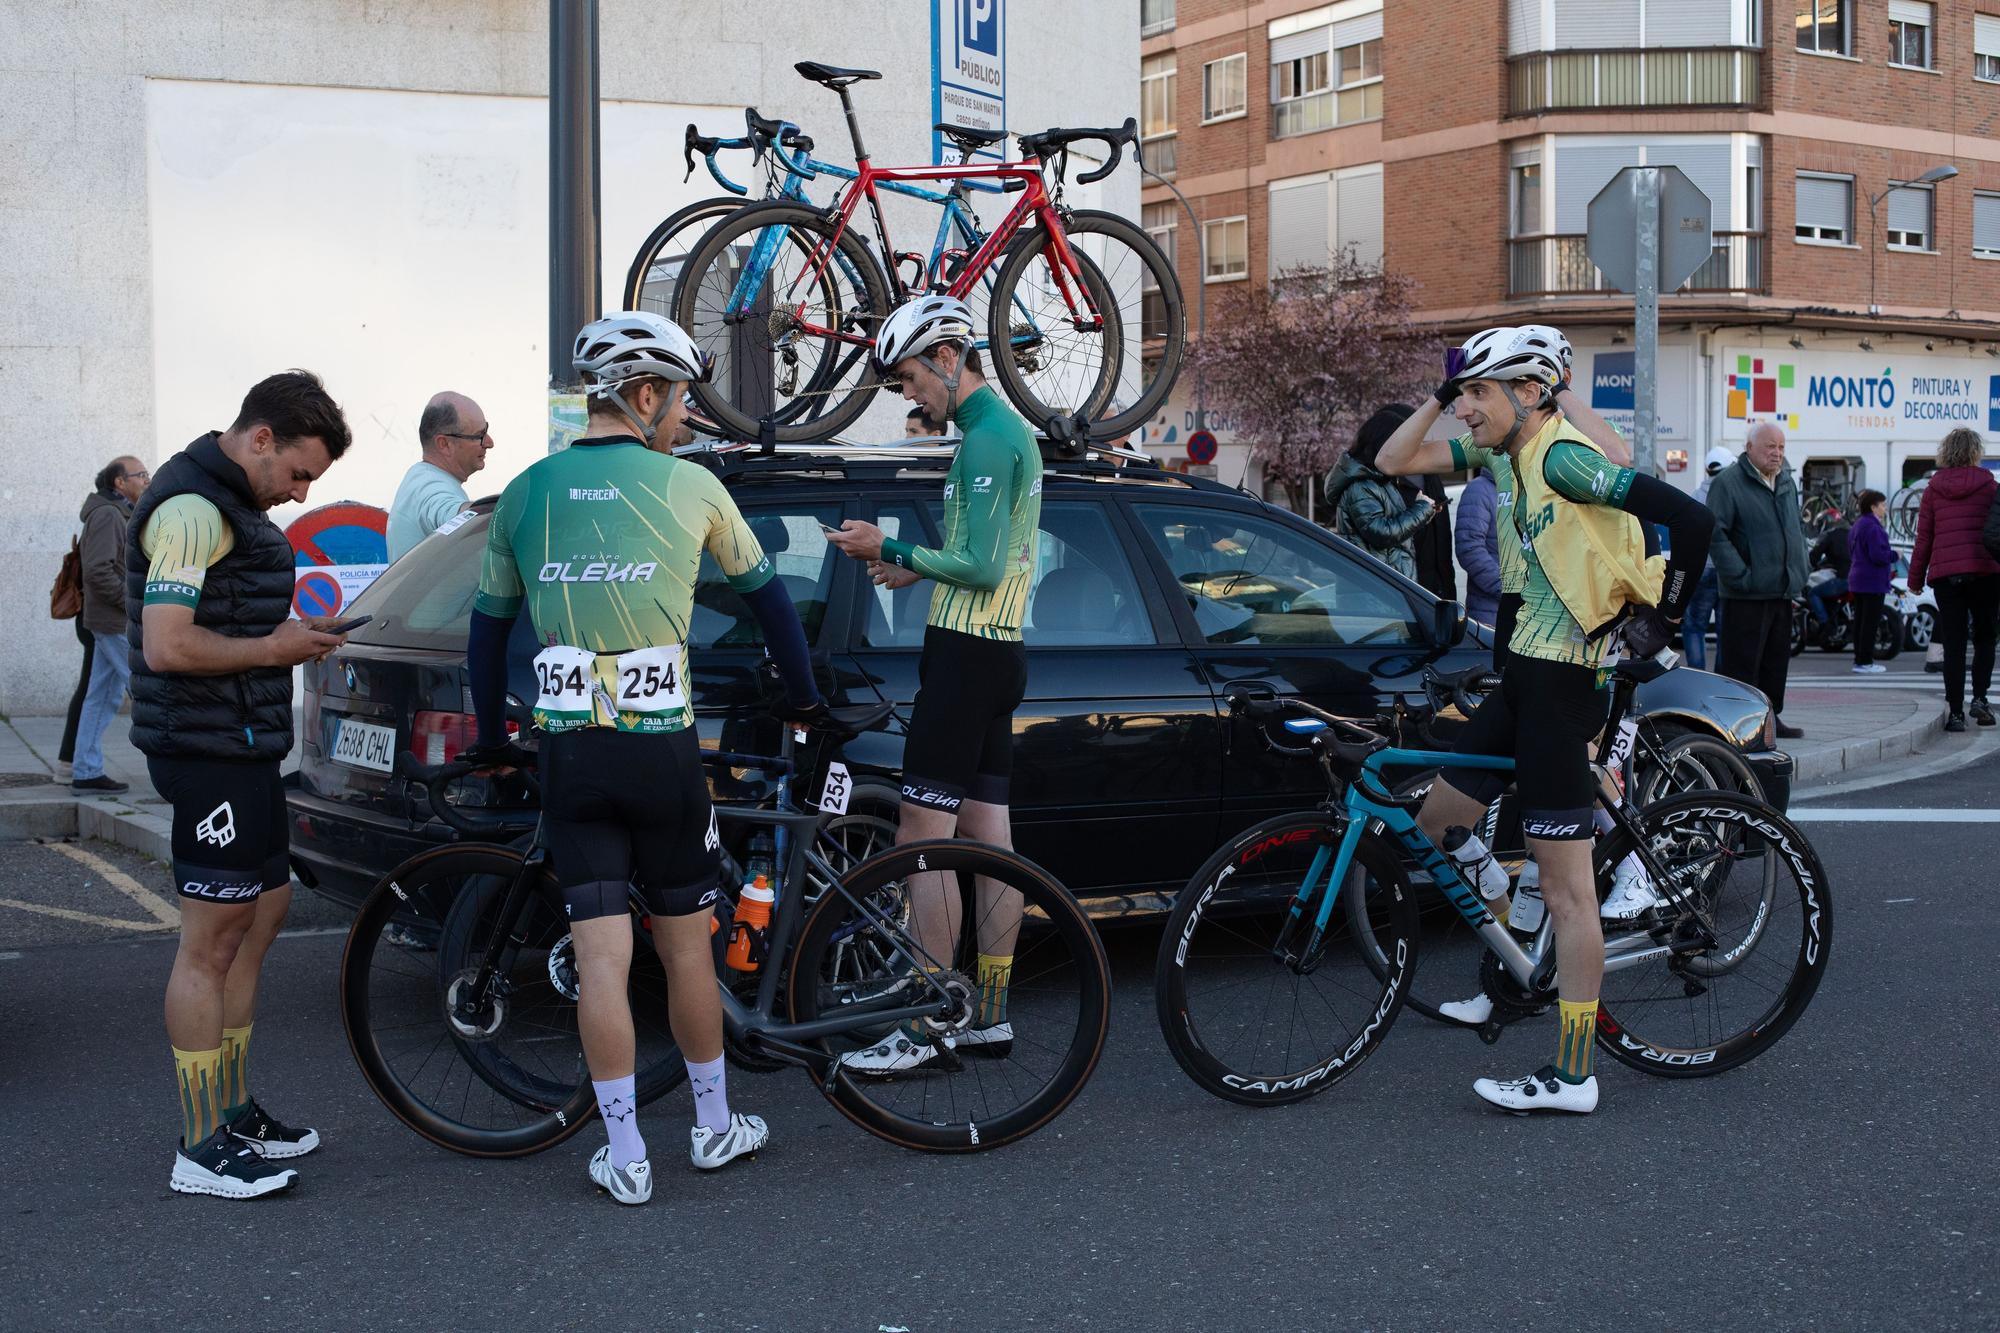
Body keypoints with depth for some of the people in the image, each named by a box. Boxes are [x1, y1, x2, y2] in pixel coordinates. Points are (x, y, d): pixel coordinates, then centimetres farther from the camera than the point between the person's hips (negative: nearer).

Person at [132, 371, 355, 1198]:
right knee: (212, 941, -5)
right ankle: (202, 1151, 2)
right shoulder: (191, 509, -18)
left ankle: (234, 1113, 27)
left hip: (241, 747, 11)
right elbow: (167, 646, -25)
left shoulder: (232, 502, 16)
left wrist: (289, 635, 10)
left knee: (263, 910, 17)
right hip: (210, 753, -11)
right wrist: (274, 648, -15)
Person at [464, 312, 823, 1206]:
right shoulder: (689, 486, 0)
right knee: (687, 948, 12)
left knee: (601, 959, 2)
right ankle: (714, 1128, 26)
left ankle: (624, 1159, 7)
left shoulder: (526, 494, 7)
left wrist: (493, 741, 25)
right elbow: (766, 597, 12)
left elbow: (488, 629, 14)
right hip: (662, 751, -2)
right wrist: (806, 701, 26)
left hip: (568, 754, 2)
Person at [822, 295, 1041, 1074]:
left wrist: (889, 552, -12)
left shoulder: (986, 438, -15)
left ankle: (924, 1030, -5)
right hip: (998, 651, 11)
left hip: (965, 655, -11)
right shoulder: (1011, 431, 18)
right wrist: (920, 567, 12)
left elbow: (982, 567, -21)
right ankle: (989, 1016, 15)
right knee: (989, 836, 10)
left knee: (923, 841, -8)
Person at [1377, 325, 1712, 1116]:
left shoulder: (1562, 456, -18)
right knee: (1434, 823, 15)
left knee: (1565, 884, -5)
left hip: (1564, 682, -10)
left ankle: (1573, 1077, 1)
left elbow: (1687, 516, -26)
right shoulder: (1508, 451, 10)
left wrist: (1662, 615, -14)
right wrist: (1442, 395, 6)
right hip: (1527, 671, 10)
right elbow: (1395, 461, 17)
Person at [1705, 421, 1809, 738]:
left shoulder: (1787, 482, 16)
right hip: (1746, 594, -8)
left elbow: (1796, 530, 27)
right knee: (1741, 663, -6)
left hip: (1782, 592, 8)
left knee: (1776, 661, 13)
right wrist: (1741, 577, -19)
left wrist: (1800, 572, 14)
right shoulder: (1728, 483, -9)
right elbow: (1716, 534, -15)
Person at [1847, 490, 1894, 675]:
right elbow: (1878, 555, -24)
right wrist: (1894, 555, -6)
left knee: (1861, 621, 12)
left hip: (1858, 581, 10)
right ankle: (1864, 662, -7)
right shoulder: (1872, 527, -17)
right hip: (1873, 582, -10)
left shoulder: (1858, 525, 16)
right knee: (1870, 622, -7)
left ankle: (1860, 659, 15)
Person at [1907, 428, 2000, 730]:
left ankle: (1955, 711, 1)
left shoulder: (1933, 489, 6)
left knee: (1953, 645, 3)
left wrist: (1916, 578, 12)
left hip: (1944, 573, 1)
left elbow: (1923, 537, 6)